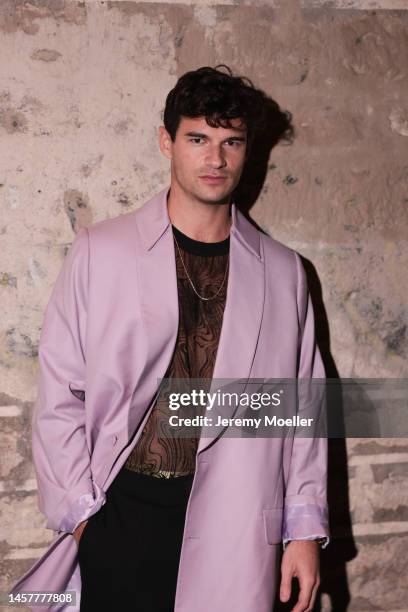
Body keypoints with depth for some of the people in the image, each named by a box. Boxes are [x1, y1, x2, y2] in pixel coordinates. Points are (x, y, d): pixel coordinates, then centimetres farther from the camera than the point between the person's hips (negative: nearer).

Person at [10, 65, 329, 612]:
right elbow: (60, 395, 1)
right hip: (122, 511, -1)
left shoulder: (283, 272, 7)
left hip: (233, 526, 2)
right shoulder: (100, 252, 1)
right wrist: (80, 511, -3)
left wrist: (306, 528, 4)